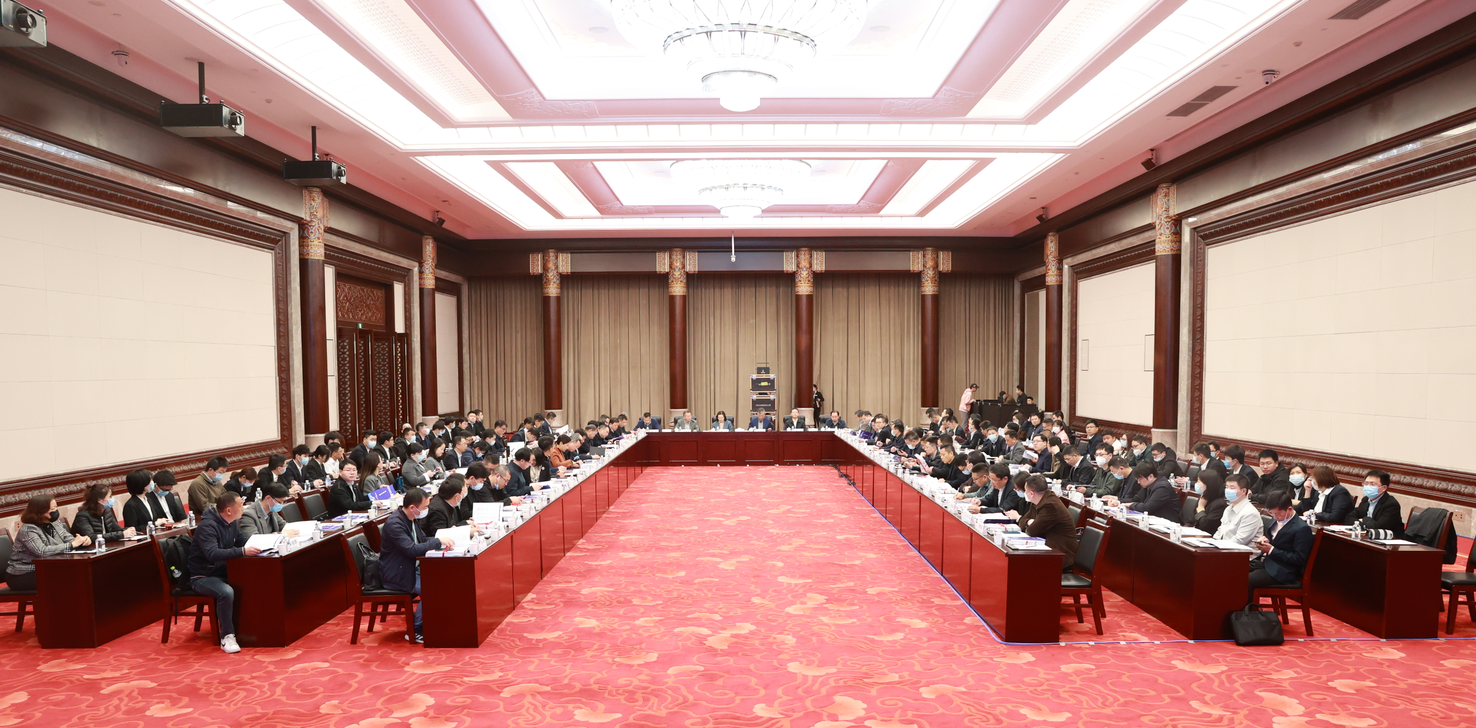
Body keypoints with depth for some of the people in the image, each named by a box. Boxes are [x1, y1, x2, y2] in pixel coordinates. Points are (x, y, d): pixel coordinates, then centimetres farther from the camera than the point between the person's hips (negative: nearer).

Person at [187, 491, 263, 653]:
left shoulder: (232, 523, 5)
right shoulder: (207, 526, -21)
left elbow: (244, 541, 13)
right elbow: (212, 554, -34)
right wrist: (242, 551, -42)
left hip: (222, 572, 8)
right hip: (202, 577, -8)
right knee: (226, 592, -35)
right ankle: (227, 636, -19)